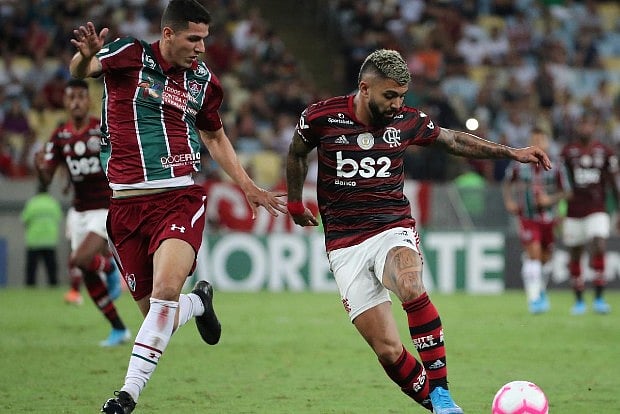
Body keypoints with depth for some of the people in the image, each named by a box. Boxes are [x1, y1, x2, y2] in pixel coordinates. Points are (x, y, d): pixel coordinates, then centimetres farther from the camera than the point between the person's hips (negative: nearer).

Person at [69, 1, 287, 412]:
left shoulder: (203, 80, 11)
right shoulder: (129, 54, -1)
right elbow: (80, 70, -18)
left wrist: (249, 187, 26)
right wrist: (86, 55, -42)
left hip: (180, 198, 1)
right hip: (125, 203, -1)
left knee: (166, 289, -25)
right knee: (154, 312, 4)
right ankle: (199, 301, 40)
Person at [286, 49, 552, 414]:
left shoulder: (406, 121, 0)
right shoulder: (321, 117, -6)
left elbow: (454, 141, 16)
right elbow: (297, 153, 16)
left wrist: (512, 153, 12)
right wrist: (295, 202, 24)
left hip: (394, 229, 0)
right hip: (345, 244, 0)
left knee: (411, 288, -35)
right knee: (388, 350, -11)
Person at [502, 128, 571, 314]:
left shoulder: (555, 167, -7)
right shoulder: (519, 165, -6)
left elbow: (566, 192, -1)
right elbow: (507, 183, 13)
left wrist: (550, 200, -16)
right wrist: (508, 201, -1)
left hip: (548, 218, 2)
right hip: (527, 217, -2)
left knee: (545, 257, 13)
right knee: (533, 253, -17)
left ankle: (541, 291, 40)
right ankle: (533, 298, -16)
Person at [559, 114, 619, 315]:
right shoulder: (568, 151, 2)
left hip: (597, 211, -1)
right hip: (573, 213, 1)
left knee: (599, 248, -18)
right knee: (575, 256, 6)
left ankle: (599, 299, -13)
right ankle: (579, 301, 17)